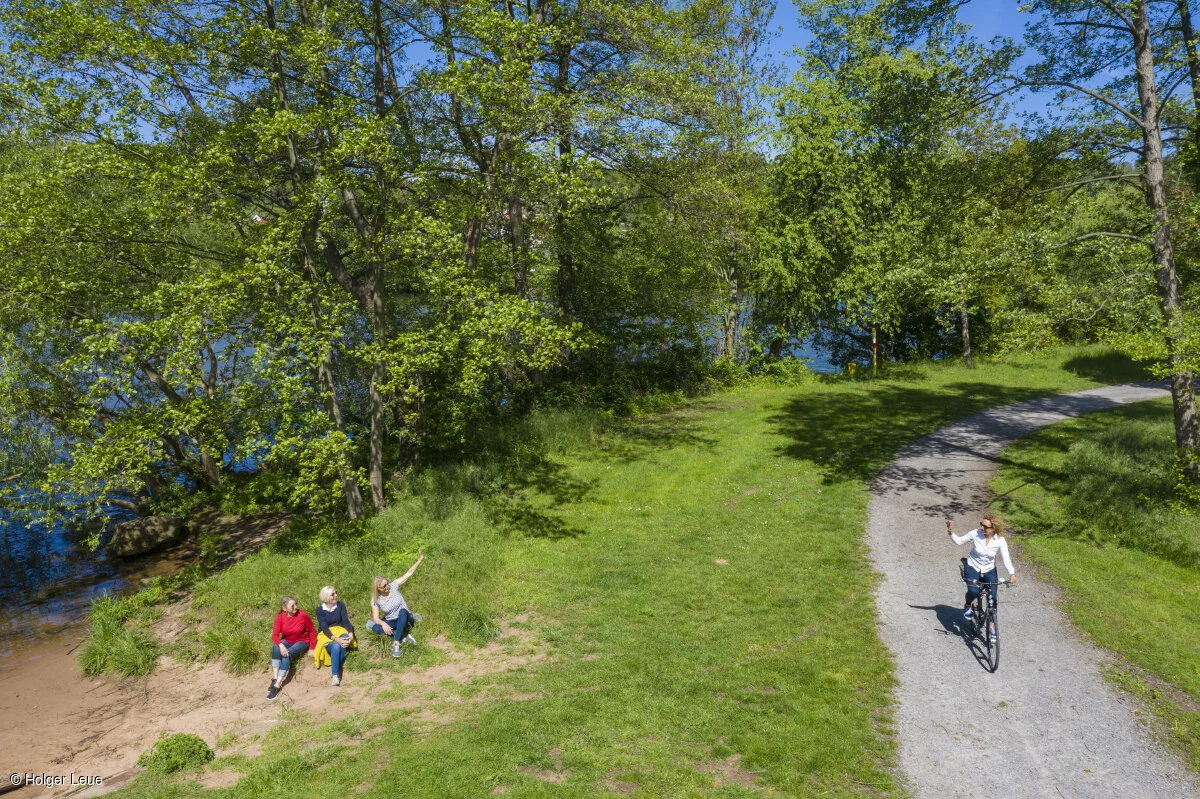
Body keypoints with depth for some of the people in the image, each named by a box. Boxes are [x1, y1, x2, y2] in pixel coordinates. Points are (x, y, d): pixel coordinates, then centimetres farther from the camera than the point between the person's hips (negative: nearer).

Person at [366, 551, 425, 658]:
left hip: (404, 619, 0)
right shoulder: (376, 600, -10)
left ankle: (396, 643, -39)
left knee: (403, 611, -38)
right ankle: (403, 637, -27)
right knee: (375, 628, -30)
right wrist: (383, 623, -35)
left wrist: (419, 560, -20)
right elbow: (375, 618, -12)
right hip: (390, 622, 1)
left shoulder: (393, 586, -10)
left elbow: (408, 573, -12)